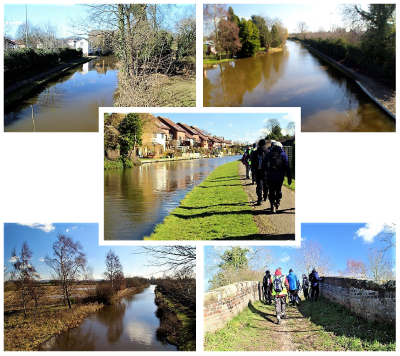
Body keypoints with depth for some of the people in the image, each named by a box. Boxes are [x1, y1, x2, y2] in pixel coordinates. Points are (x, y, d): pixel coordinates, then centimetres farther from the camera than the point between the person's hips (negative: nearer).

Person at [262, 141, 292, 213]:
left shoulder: (268, 154, 4)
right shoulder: (283, 155, 1)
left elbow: (263, 166, 7)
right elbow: (287, 168, -1)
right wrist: (289, 178, 1)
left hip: (270, 177, 0)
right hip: (279, 177, 0)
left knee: (271, 192, 5)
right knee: (278, 191, 17)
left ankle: (273, 206, -7)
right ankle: (277, 205, 25)